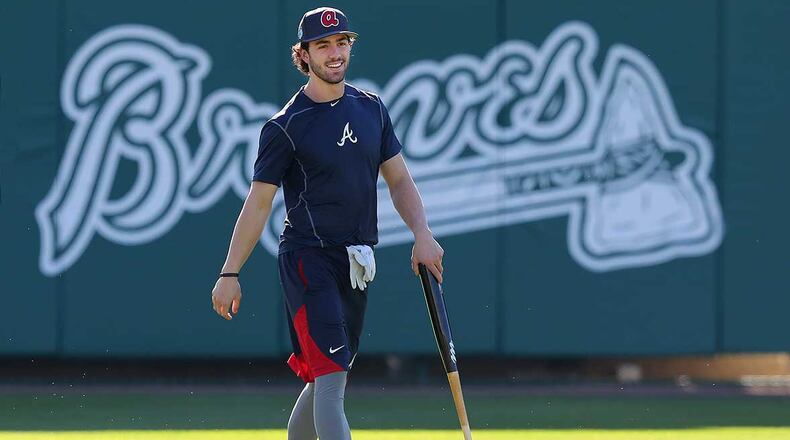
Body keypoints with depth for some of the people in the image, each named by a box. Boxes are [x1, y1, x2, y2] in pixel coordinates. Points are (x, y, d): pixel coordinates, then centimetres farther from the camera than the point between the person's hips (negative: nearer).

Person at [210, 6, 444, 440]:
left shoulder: (371, 108, 9)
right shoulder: (285, 126, -8)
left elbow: (399, 179, 13)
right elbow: (258, 203, -7)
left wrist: (422, 235, -2)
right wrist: (230, 273, -9)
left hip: (356, 263, 6)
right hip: (308, 258, -6)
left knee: (327, 378, 13)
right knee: (331, 375, -16)